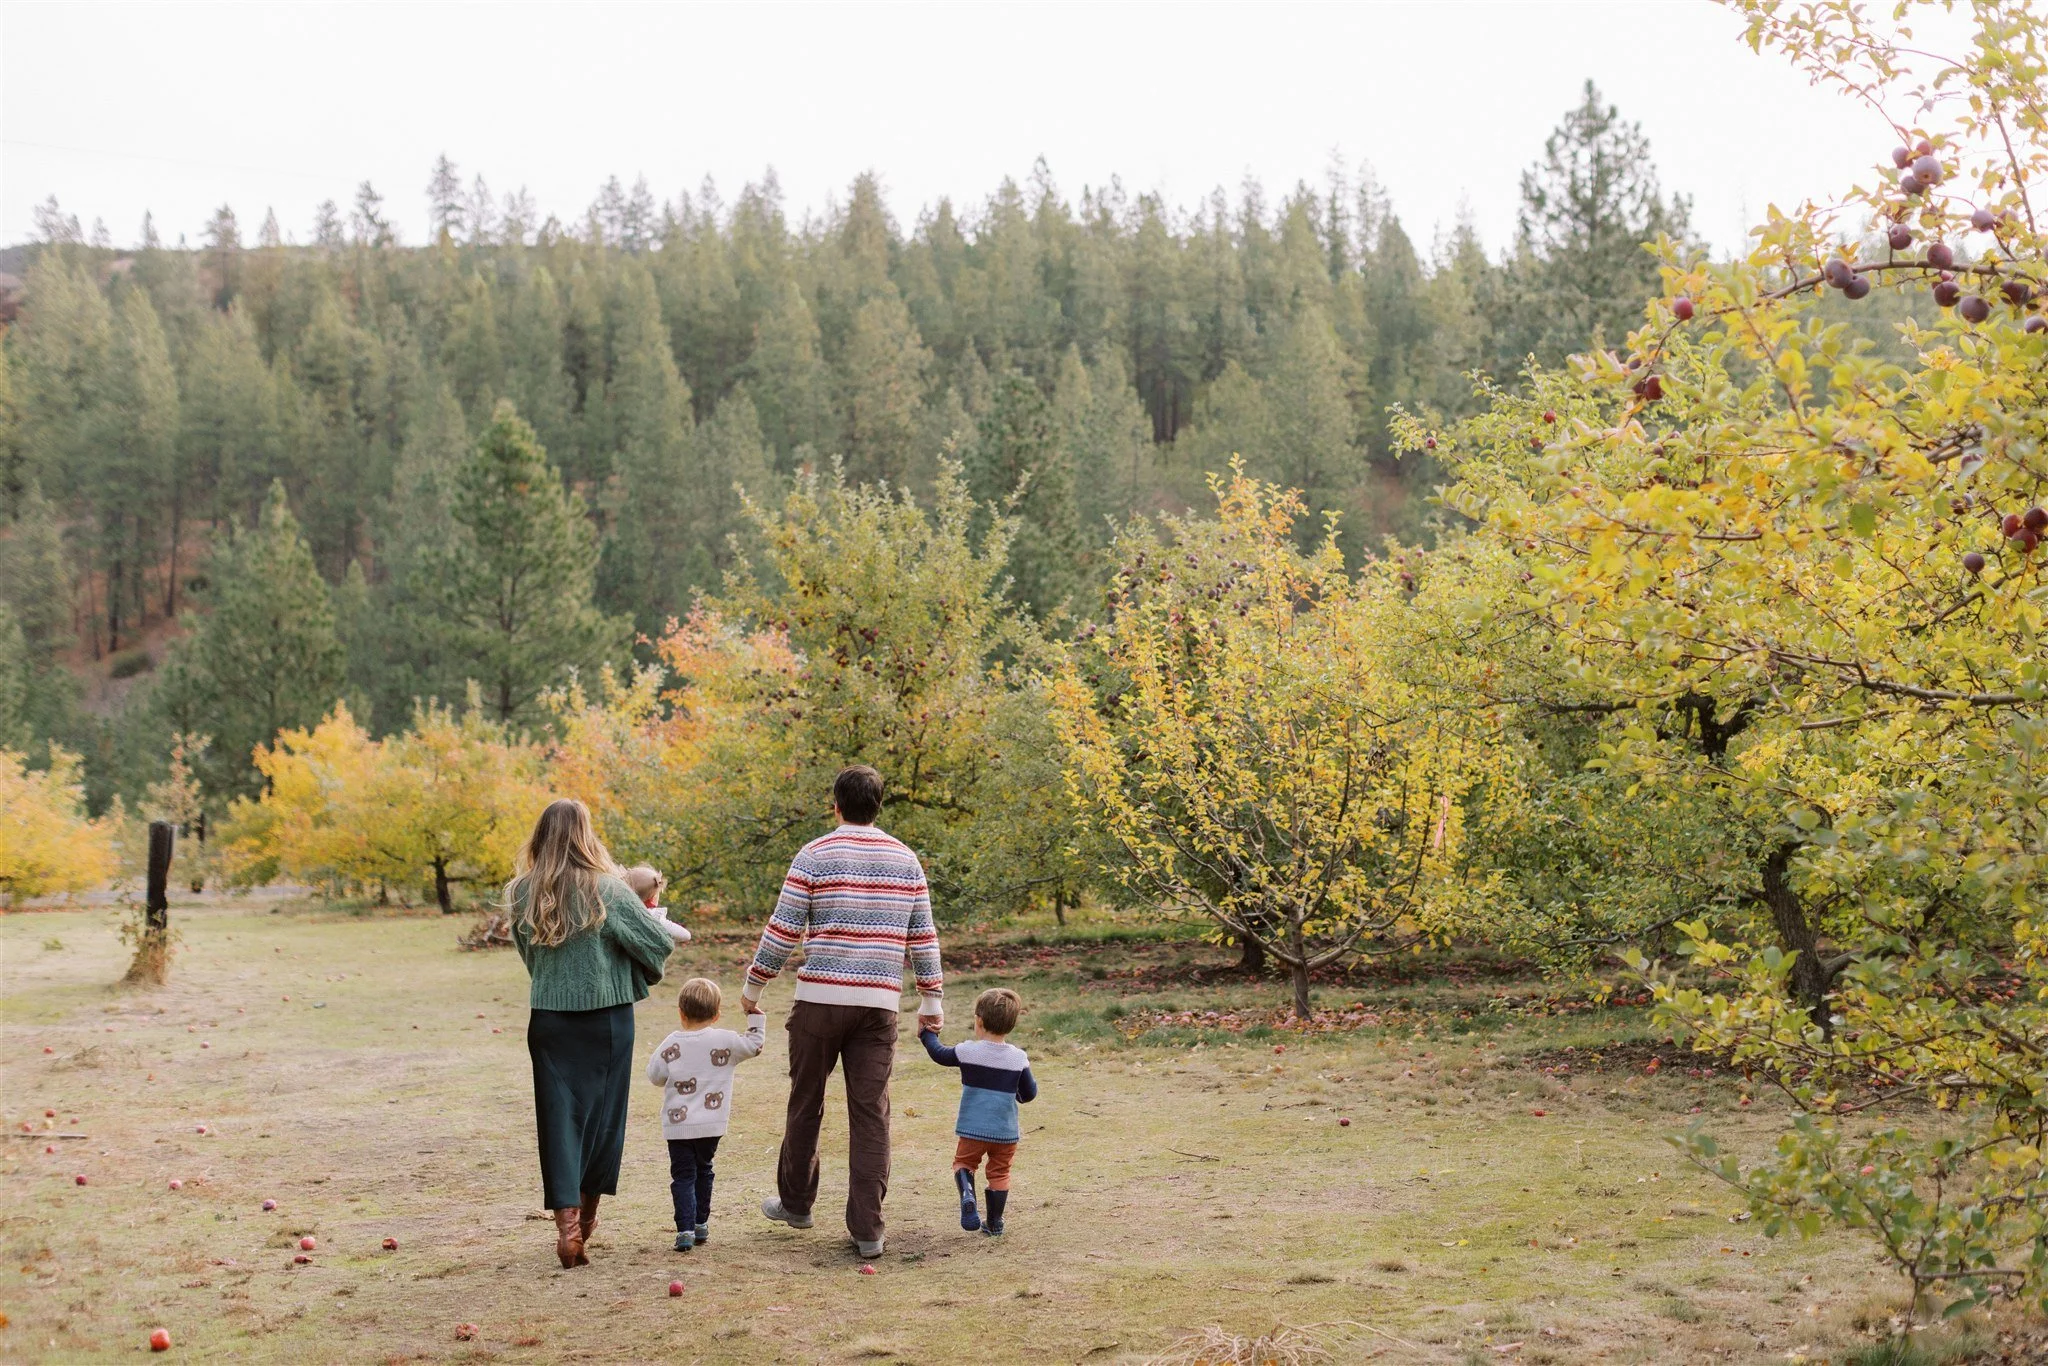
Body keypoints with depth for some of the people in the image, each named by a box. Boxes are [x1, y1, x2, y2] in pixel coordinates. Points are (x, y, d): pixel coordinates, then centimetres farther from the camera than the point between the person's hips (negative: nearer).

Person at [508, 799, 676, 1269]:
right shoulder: (607, 890, -13)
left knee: (559, 1115, 4)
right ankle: (587, 1214, 27)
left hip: (548, 1017, 2)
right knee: (602, 1112, 14)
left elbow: (526, 952, 10)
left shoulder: (521, 894, -3)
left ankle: (567, 1222, -9)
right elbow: (660, 943, -9)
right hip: (605, 1016, -2)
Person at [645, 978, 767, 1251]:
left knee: (682, 1176, 2)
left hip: (677, 1125, -2)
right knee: (703, 1171, 21)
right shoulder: (725, 1041, -5)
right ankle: (701, 1224, 27)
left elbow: (654, 1075, 4)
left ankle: (685, 1230, -10)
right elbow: (755, 1045, 5)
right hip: (711, 1125, 2)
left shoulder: (671, 1045, -5)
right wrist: (756, 1018, 17)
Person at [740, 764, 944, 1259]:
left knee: (806, 1102, 14)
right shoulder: (906, 860, 7)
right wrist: (932, 998, 18)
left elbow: (783, 929, -4)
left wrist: (753, 984, 8)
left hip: (820, 999, -2)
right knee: (871, 1114, 2)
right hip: (880, 1004, 2)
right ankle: (867, 1229, 0)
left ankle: (795, 1202, 30)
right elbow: (923, 937, 10)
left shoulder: (815, 856, -5)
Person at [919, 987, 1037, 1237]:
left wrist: (927, 1035, 28)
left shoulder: (967, 1051, -8)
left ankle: (967, 1194, -13)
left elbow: (939, 1054, 10)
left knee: (963, 1162, 17)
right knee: (999, 1172, 14)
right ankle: (994, 1223, 17)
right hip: (1006, 1132, 1)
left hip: (972, 1129, -1)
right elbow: (1029, 1094, 1)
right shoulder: (1019, 1058, -5)